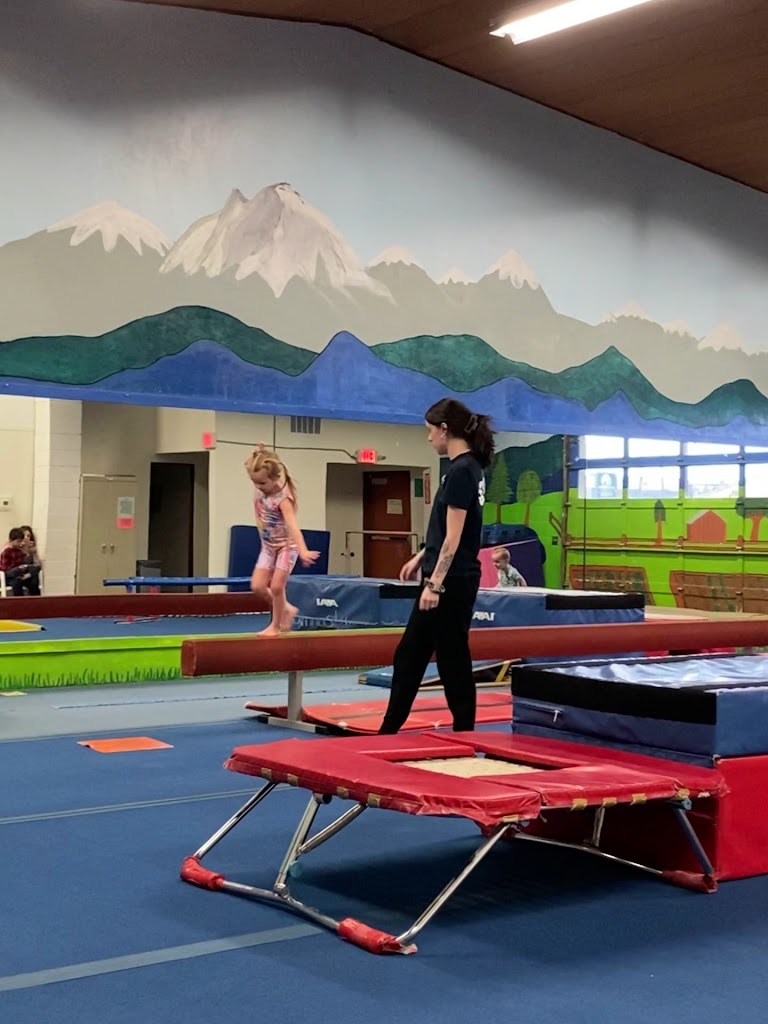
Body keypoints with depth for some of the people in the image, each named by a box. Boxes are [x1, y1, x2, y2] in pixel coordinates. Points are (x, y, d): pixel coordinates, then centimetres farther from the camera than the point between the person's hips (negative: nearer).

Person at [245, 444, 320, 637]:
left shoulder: (282, 498, -27)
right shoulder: (258, 494, -8)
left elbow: (293, 525, -38)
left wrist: (303, 551, -47)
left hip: (286, 546, -7)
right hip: (268, 547, 7)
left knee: (276, 586, -7)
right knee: (257, 586, -2)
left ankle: (276, 625, 9)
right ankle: (286, 609, 18)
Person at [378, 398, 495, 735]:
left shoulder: (461, 471, -18)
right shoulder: (468, 468, 12)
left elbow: (454, 536, -21)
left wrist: (434, 583, -20)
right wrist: (421, 558, 27)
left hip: (452, 582, -10)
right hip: (450, 578, 10)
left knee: (453, 661, 0)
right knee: (410, 654, 14)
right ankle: (389, 732, 21)